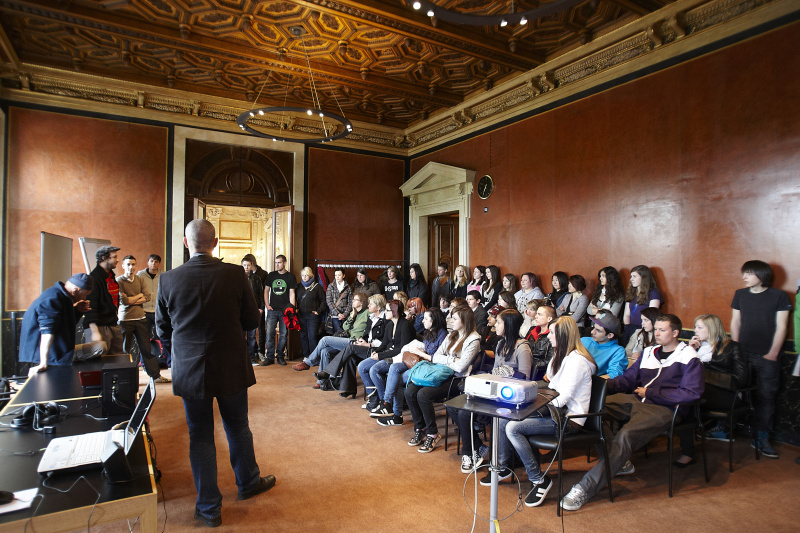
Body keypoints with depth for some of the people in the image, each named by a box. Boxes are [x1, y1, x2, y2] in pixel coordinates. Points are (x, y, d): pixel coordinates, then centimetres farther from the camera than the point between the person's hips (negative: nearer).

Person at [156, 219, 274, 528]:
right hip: (231, 369, 0)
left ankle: (209, 508, 26)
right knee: (238, 429, 20)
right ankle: (248, 483, 41)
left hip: (189, 372, 0)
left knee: (200, 436, 14)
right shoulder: (235, 275, -13)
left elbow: (163, 331, 1)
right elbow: (252, 321, -5)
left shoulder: (168, 280, -10)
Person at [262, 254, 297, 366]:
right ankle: (269, 357, 5)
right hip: (272, 310, 2)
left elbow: (291, 293, 2)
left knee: (283, 334, 3)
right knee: (269, 333, -4)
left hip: (285, 310, -1)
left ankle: (280, 356, 14)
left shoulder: (290, 276, 5)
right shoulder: (271, 275, 11)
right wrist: (267, 305, 2)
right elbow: (266, 290, 14)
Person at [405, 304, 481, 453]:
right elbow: (435, 357, 9)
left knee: (423, 394, -26)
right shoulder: (452, 335, 15)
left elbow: (460, 367, -17)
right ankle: (420, 428, 4)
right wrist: (452, 360, -7)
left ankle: (433, 434, -9)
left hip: (458, 380, -8)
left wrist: (445, 360, -2)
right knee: (410, 391, -12)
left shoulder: (473, 340, -9)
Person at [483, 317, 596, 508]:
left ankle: (539, 480, -7)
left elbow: (562, 399, -23)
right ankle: (502, 467, 15)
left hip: (568, 419, -9)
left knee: (513, 428, -21)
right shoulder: (560, 356, 12)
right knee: (503, 418, -2)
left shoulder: (576, 360, -19)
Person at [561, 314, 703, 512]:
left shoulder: (689, 358, 1)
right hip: (635, 399, 7)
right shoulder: (649, 352, 19)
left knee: (626, 435, -31)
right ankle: (617, 462, -4)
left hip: (662, 408, -7)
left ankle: (586, 488, -31)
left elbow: (692, 393, -11)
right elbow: (628, 379, 16)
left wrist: (650, 393, -9)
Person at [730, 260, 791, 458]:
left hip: (767, 356, -2)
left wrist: (772, 354, -6)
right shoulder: (740, 295, 8)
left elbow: (781, 327, -3)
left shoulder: (779, 296, -2)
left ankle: (761, 438, 9)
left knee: (766, 396, 1)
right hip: (743, 354, 2)